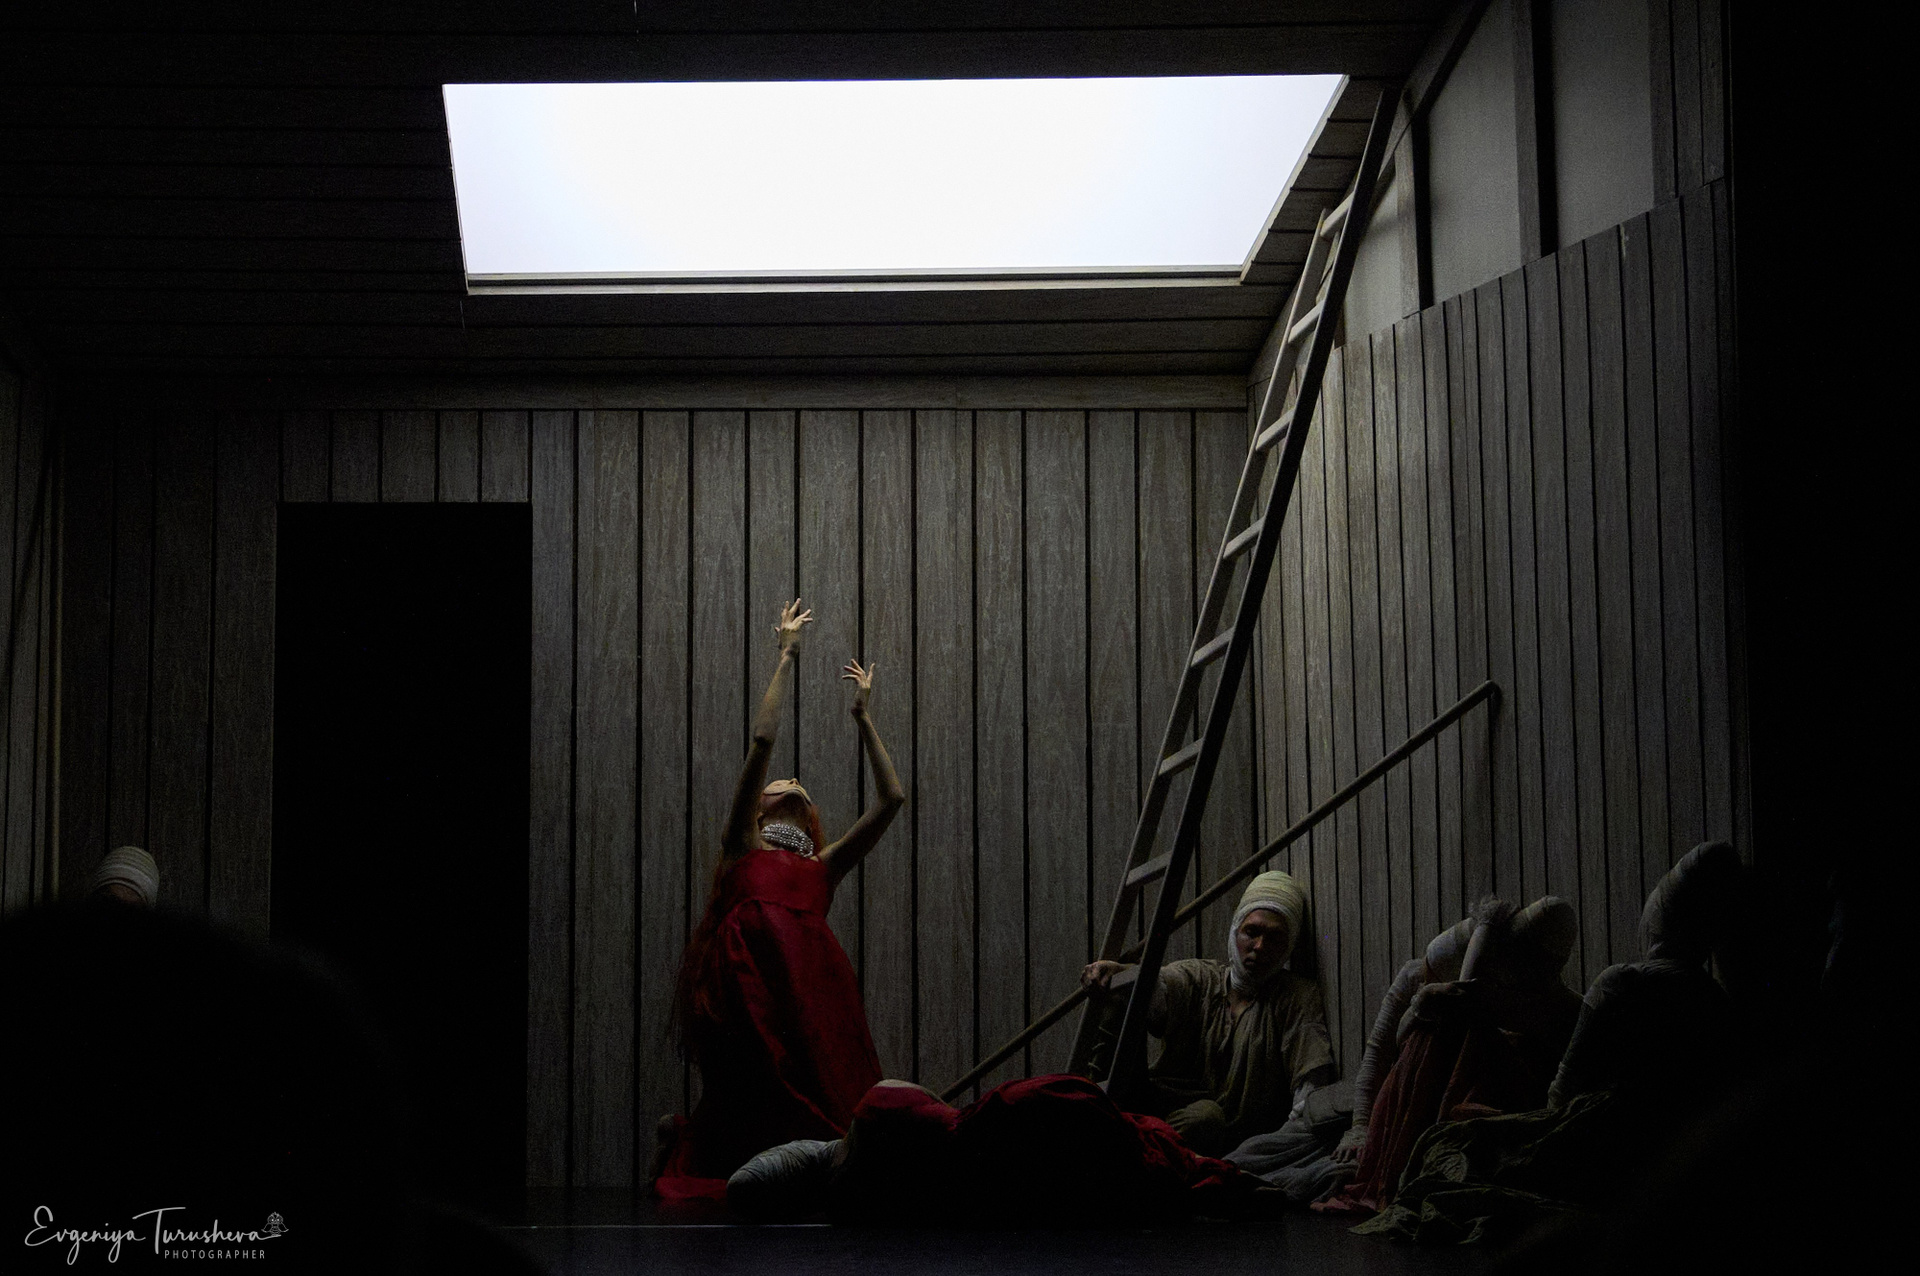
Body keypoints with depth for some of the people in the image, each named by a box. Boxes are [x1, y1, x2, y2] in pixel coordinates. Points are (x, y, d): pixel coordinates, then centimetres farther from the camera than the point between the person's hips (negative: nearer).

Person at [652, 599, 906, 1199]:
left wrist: (863, 718, 26)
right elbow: (763, 741, 12)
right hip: (745, 984, -4)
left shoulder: (822, 868, 28)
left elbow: (891, 799, 25)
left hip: (811, 984, 4)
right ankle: (683, 1141, 22)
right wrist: (786, 658, 16)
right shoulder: (744, 848, 19)